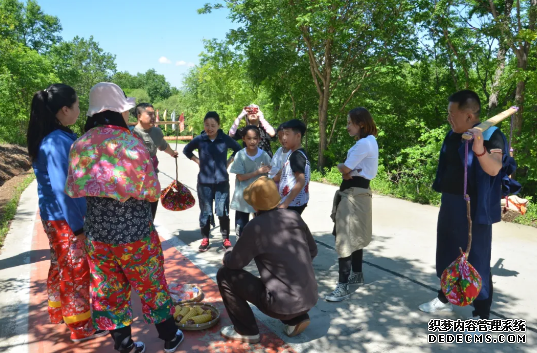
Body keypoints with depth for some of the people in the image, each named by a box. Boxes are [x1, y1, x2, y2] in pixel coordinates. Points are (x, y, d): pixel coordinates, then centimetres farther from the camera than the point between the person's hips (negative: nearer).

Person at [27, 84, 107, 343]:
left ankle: (59, 311, 41)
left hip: (54, 215, 9)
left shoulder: (49, 138, 5)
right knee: (76, 272, 4)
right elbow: (62, 189, -24)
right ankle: (81, 327, 19)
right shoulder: (58, 141, -23)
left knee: (61, 266, 23)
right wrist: (78, 226, -19)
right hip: (65, 217, -9)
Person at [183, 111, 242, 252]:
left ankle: (226, 239, 19)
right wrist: (198, 161, 4)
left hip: (222, 181, 0)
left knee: (223, 212, 5)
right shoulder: (199, 139, -3)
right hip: (204, 182, 1)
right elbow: (186, 150, 14)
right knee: (205, 212, 9)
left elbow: (238, 150, 13)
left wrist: (228, 163, 3)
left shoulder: (225, 139, -4)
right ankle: (205, 239, 21)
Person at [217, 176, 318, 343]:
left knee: (225, 275, 4)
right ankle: (296, 320, 21)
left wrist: (228, 253, 18)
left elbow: (233, 263, -4)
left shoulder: (255, 226, -15)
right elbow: (313, 251, 12)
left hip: (283, 304, -6)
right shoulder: (294, 216, 1)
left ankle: (246, 331, 13)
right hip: (310, 298, 7)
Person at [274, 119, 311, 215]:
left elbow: (300, 182, -26)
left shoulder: (297, 156, -18)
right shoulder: (294, 153, 11)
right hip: (293, 202, 10)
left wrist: (285, 204, -27)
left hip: (292, 204, -10)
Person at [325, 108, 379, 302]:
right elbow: (347, 168, 11)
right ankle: (357, 274, 34)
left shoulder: (364, 143, -18)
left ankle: (343, 286, -7)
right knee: (354, 236, 19)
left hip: (354, 193, -11)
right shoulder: (368, 141, 15)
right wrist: (347, 170, -11)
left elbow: (344, 168, -19)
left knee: (345, 238, -10)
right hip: (356, 191, 11)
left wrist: (342, 167, 3)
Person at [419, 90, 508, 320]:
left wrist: (480, 151, -52)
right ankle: (445, 299, 36)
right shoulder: (453, 135, 6)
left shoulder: (490, 135, -15)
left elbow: (494, 169, -33)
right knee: (447, 254, 18)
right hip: (449, 204, 8)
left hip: (474, 208, -8)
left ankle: (482, 314, 17)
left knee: (477, 260, 1)